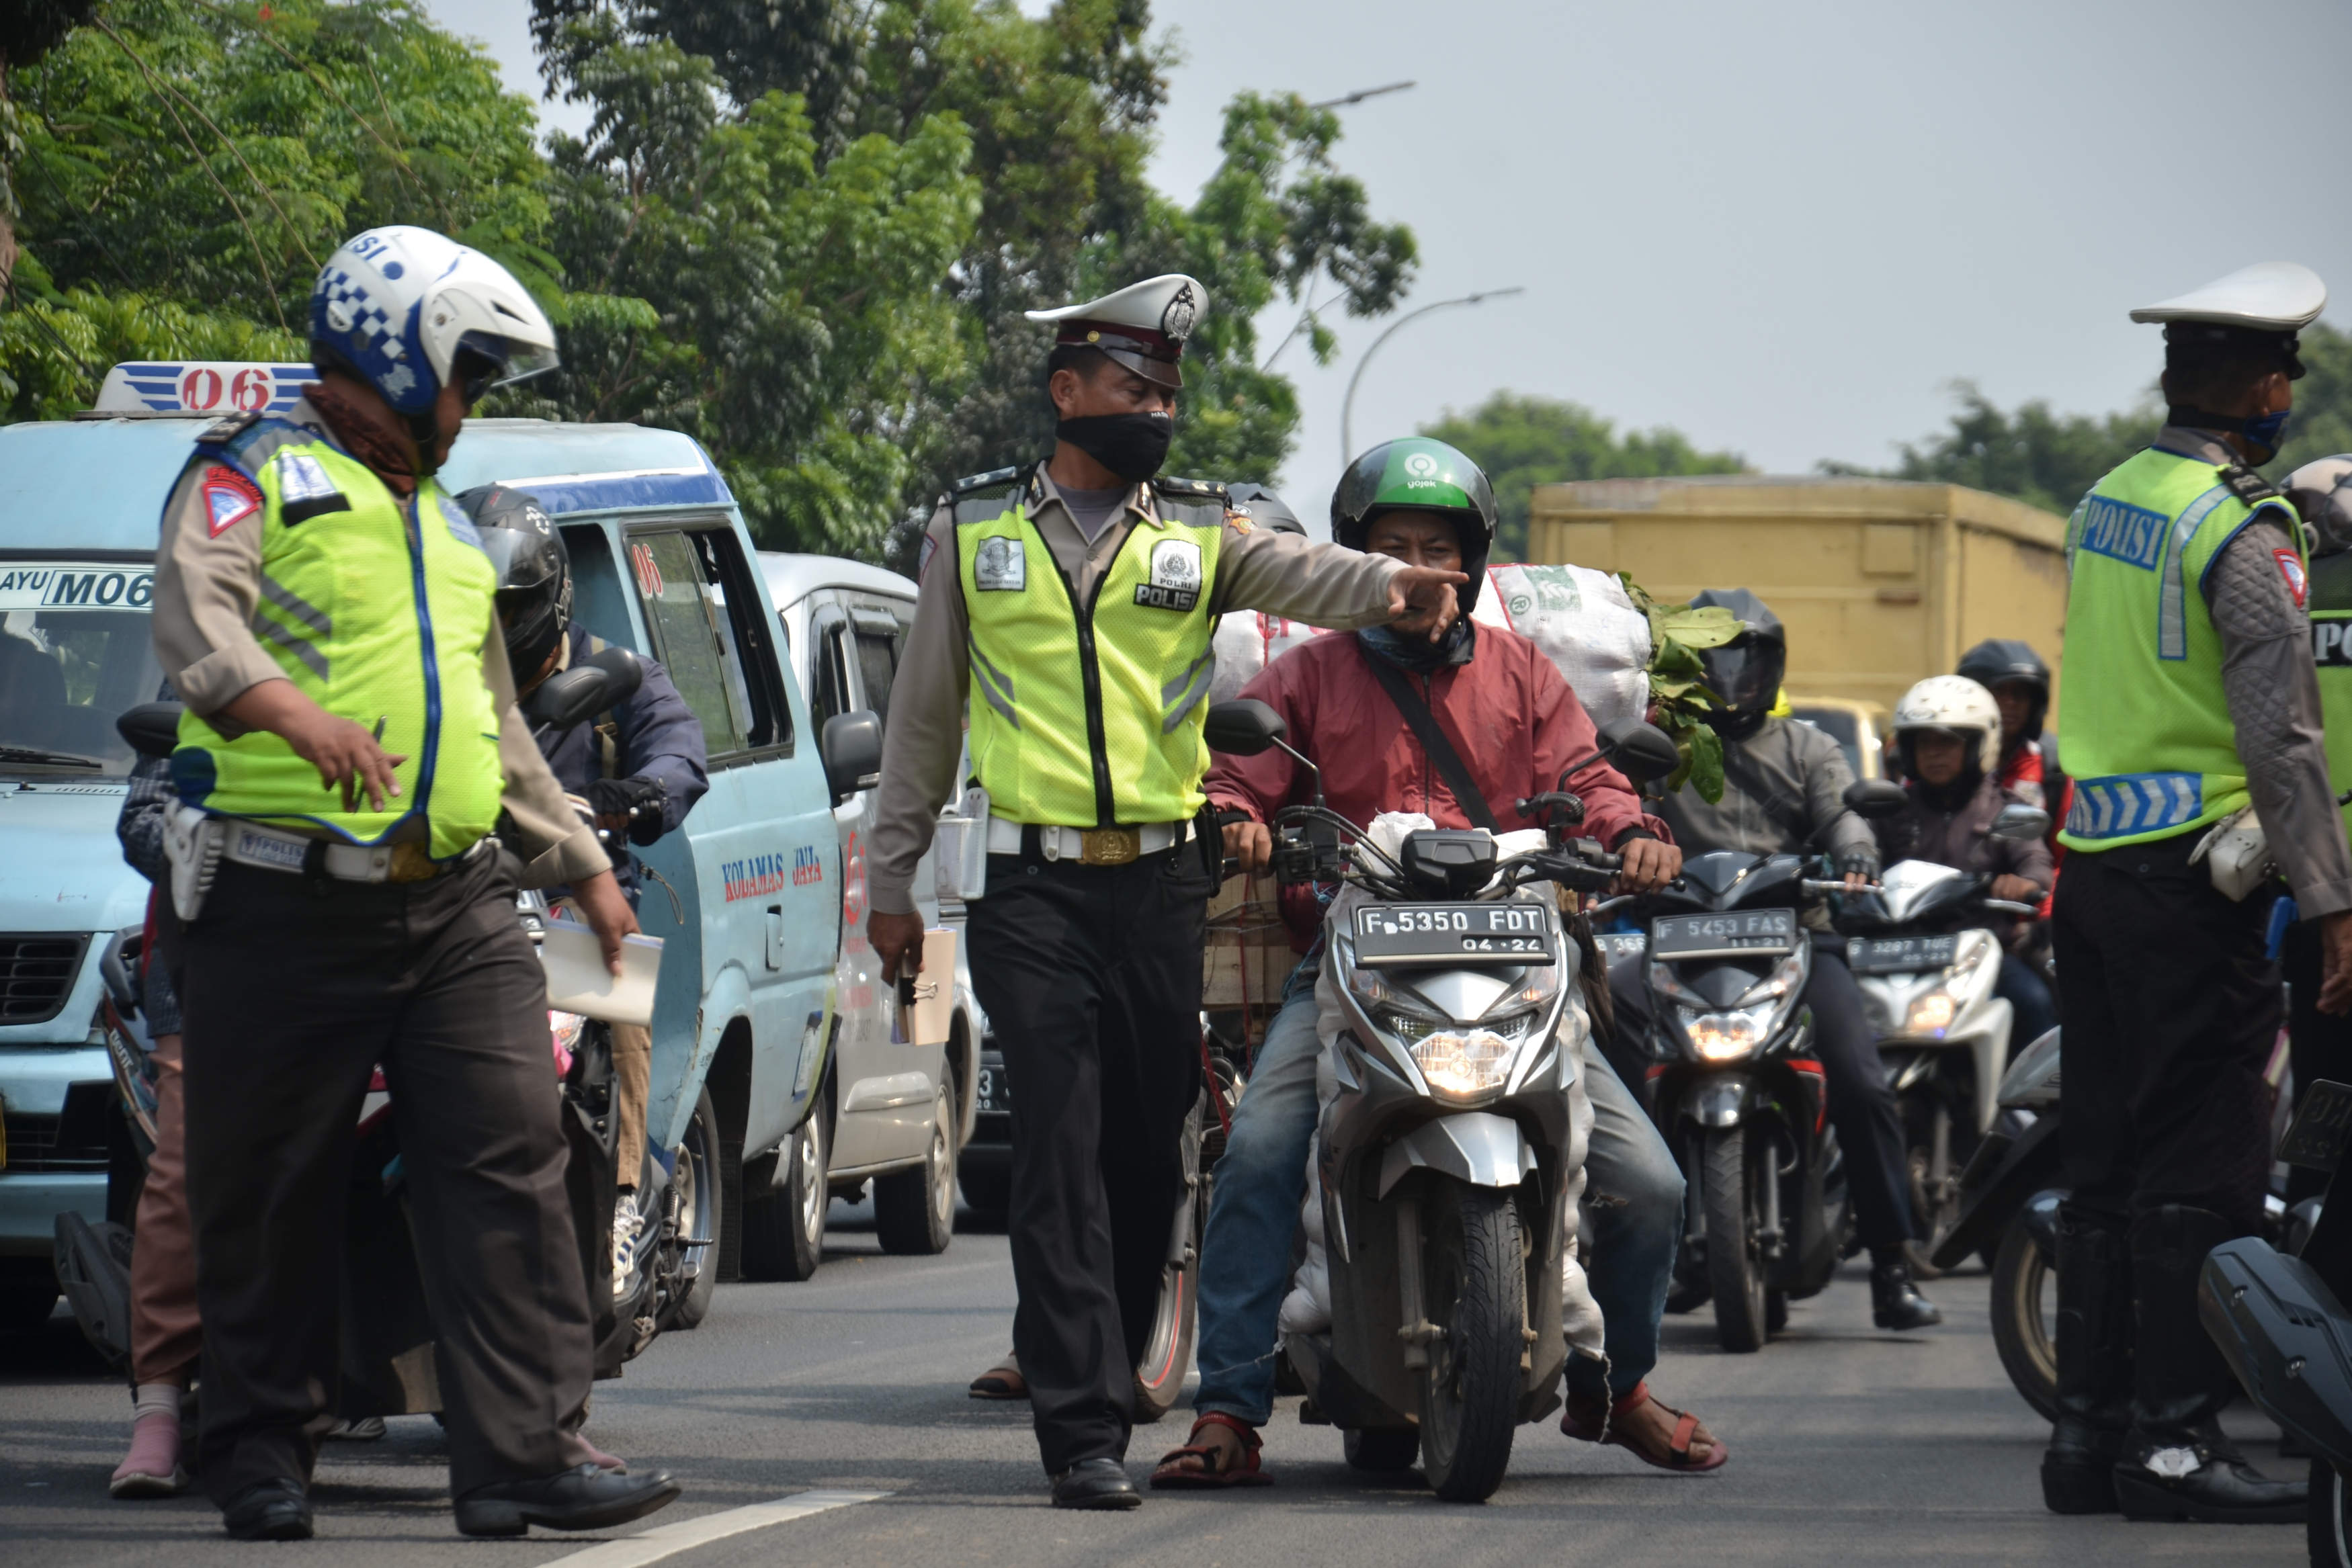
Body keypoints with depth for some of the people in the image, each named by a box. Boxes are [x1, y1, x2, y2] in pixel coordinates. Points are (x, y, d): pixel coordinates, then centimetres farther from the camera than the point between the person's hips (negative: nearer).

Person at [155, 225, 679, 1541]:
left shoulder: (445, 527, 26)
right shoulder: (256, 474, 1)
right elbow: (197, 619, -19)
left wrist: (586, 865, 33)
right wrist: (299, 717, -36)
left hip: (458, 906, 6)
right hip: (287, 902, -6)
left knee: (510, 1164, -8)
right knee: (271, 1193, 1)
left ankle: (528, 1453, -11)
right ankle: (262, 1452, 11)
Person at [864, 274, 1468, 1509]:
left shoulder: (1202, 532, 9)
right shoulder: (973, 530, 9)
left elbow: (1298, 572, -13)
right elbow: (924, 714, 15)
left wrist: (1391, 587, -35)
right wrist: (891, 878, 14)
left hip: (1161, 885, 2)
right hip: (1031, 890, -2)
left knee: (1149, 1159, 6)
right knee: (1062, 1154, -10)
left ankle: (1095, 1390, 21)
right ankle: (1084, 1431, -13)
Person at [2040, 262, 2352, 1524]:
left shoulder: (2103, 503, 11)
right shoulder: (2243, 531, -14)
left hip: (2092, 863, 8)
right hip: (2193, 877, -8)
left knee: (2106, 1164, 11)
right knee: (2200, 1171, -5)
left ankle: (2087, 1426, 13)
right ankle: (2173, 1440, -6)